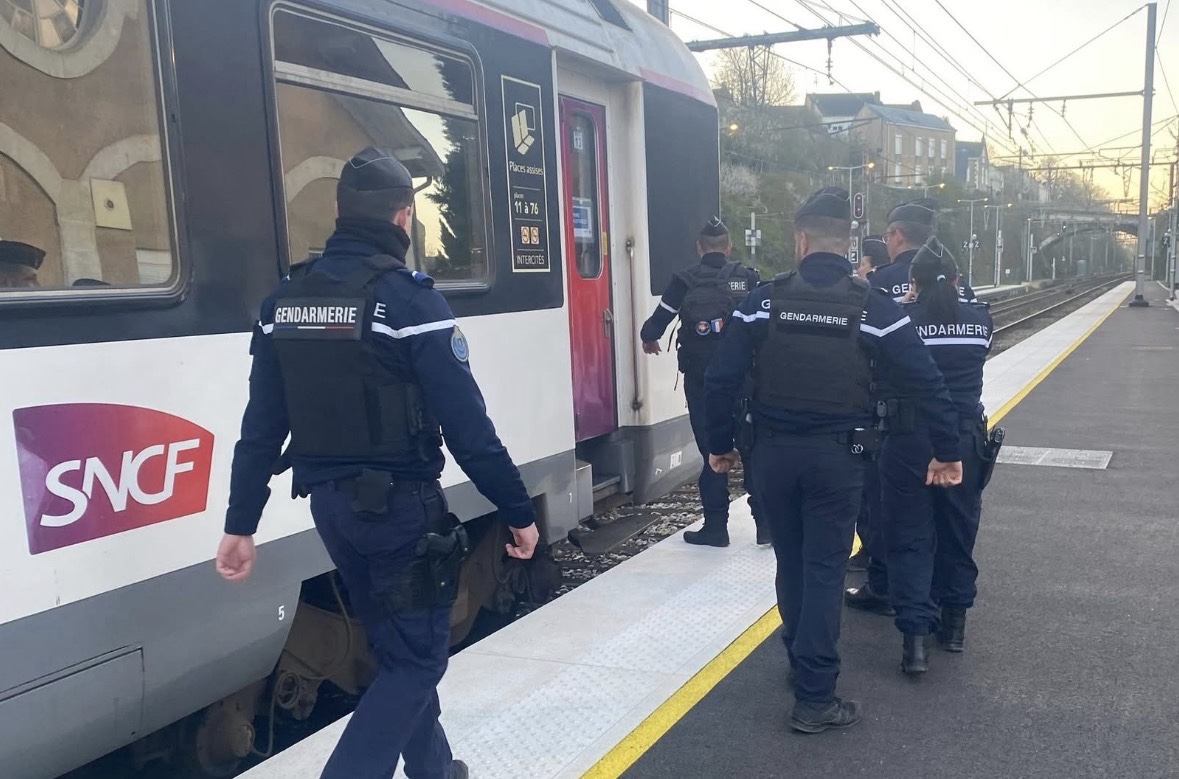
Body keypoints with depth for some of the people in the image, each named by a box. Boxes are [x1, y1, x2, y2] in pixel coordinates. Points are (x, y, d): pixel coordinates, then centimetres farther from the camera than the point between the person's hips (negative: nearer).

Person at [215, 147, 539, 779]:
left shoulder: (286, 301, 4)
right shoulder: (407, 297, -15)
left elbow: (261, 428, 4)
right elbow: (467, 425, -16)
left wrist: (240, 524, 10)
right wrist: (518, 511, -8)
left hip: (330, 503, 7)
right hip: (398, 503, -7)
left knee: (396, 646, 22)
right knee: (417, 655, 7)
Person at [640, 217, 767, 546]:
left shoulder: (684, 282, -4)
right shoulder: (748, 278, 0)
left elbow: (655, 325, -4)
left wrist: (649, 339, 19)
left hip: (701, 381, -1)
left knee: (712, 452, 7)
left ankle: (716, 526, 11)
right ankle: (765, 523, 12)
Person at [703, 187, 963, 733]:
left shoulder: (764, 302, -5)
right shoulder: (873, 308, -6)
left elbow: (721, 379, -6)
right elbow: (928, 384, -6)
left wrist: (720, 444, 7)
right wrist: (947, 451, 5)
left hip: (774, 453, 2)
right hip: (836, 456, -1)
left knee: (790, 563, 19)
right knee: (824, 569, 6)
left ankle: (802, 660, 38)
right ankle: (814, 698, 7)